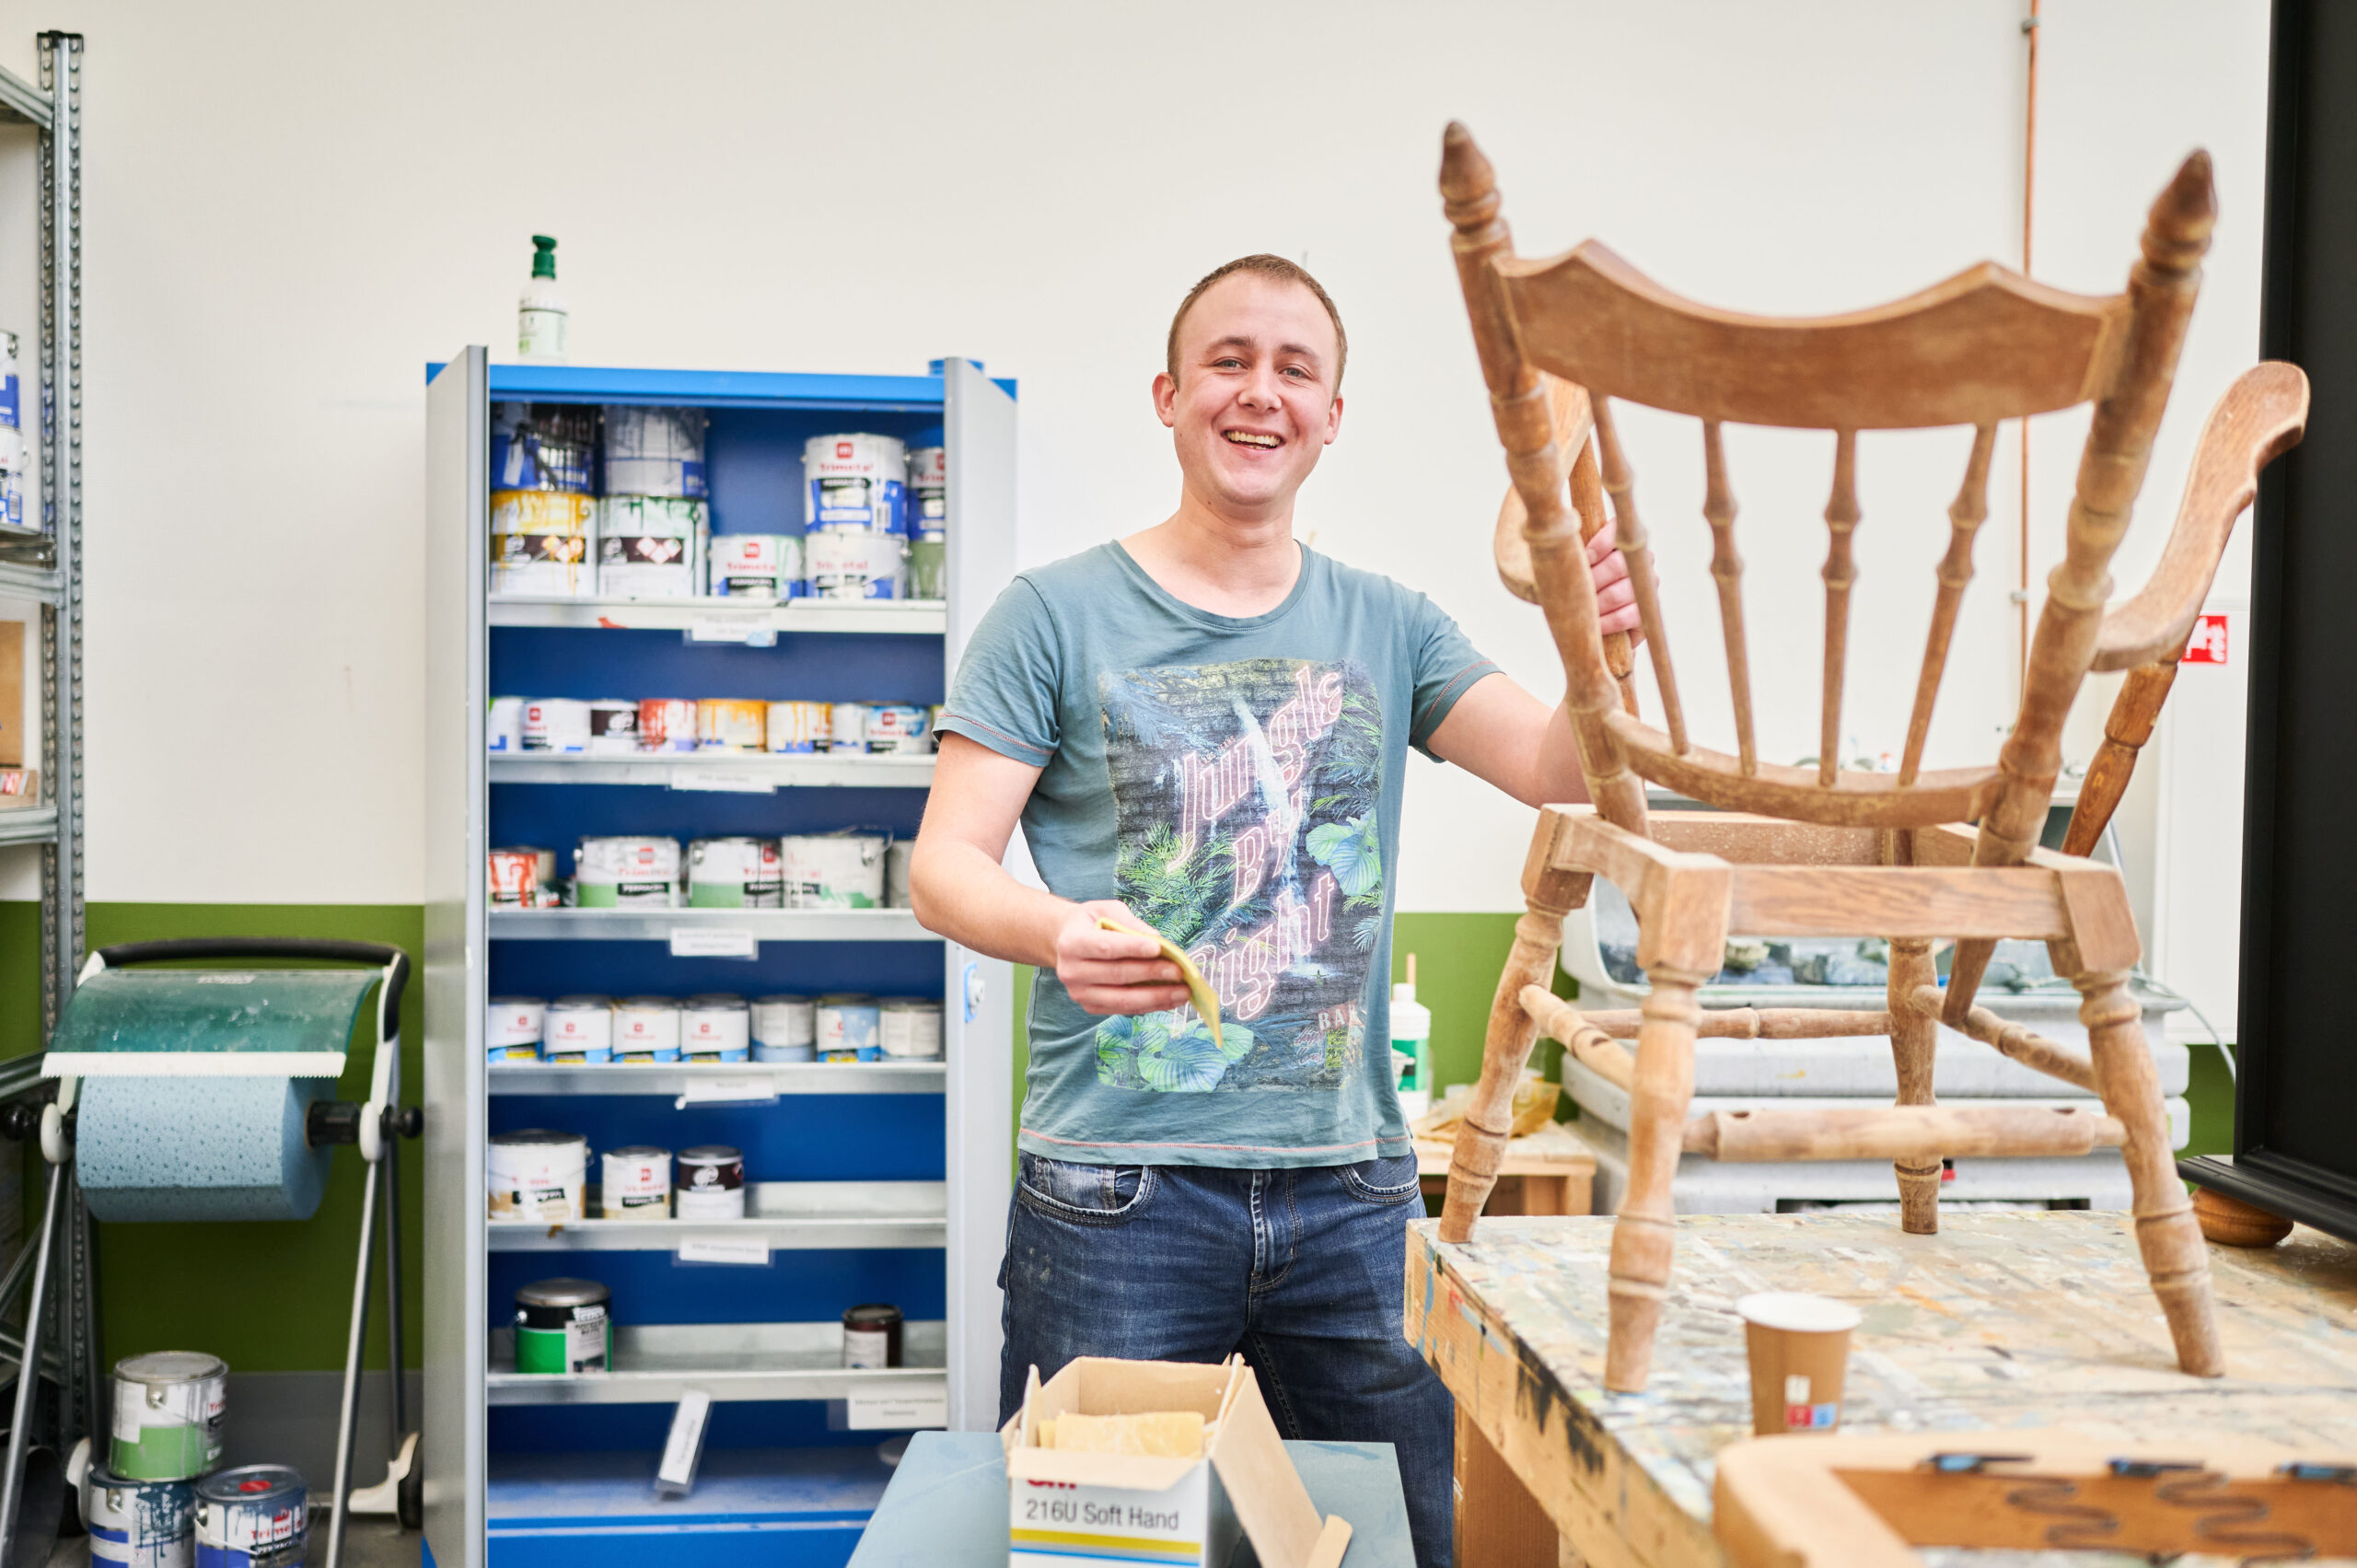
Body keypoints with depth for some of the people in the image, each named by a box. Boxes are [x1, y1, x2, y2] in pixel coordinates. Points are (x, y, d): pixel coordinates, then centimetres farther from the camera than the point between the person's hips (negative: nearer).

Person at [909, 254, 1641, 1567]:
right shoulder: (1060, 615, -1)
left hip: (1350, 1188, 4)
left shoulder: (1385, 629, 10)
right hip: (1116, 1194, -3)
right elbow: (944, 865, -6)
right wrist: (1059, 933, -27)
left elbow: (1561, 770, -1)